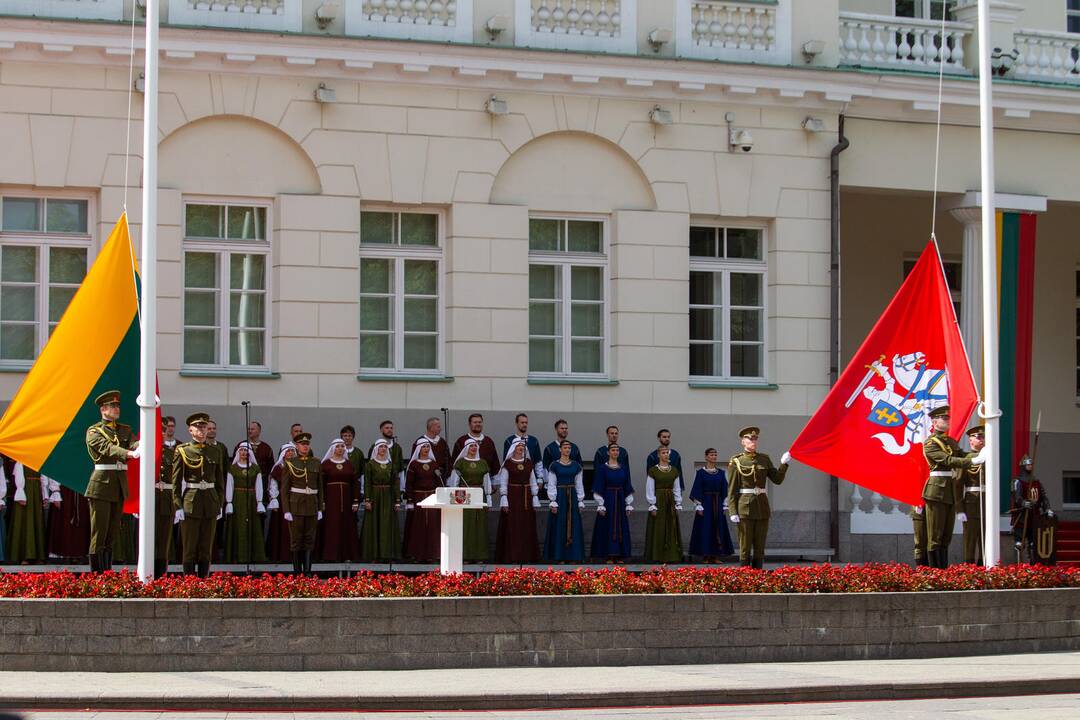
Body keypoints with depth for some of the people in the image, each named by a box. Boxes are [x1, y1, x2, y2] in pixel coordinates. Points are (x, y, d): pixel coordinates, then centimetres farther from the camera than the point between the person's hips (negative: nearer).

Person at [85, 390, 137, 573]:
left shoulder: (125, 430, 15)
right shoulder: (93, 431, -2)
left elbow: (133, 443, -5)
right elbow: (106, 448, -20)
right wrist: (130, 453, -35)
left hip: (119, 486, 6)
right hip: (101, 485, -6)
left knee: (112, 534, 9)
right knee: (99, 533, -6)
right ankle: (96, 576, -5)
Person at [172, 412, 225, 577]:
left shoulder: (215, 452, 10)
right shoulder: (182, 450, 0)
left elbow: (220, 481, 14)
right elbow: (176, 481, -3)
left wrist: (220, 505, 7)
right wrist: (178, 506, -9)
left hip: (210, 504, 3)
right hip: (190, 503, -3)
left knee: (206, 549, 5)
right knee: (189, 549, -1)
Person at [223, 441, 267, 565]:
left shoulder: (256, 468, 7)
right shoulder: (232, 468, 4)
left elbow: (259, 486, 6)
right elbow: (229, 486, 2)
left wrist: (259, 503, -2)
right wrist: (229, 503, -6)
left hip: (251, 500, 1)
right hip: (237, 501, -1)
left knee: (253, 527, -1)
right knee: (238, 529, -4)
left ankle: (254, 556, 4)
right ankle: (238, 556, -2)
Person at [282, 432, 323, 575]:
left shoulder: (315, 463, 9)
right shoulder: (290, 464, -1)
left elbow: (320, 488, 12)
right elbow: (284, 489, -3)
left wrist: (320, 509, 6)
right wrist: (286, 510, -10)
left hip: (312, 507, 3)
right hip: (295, 506, -3)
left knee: (310, 539, 3)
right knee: (296, 540, -1)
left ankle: (307, 571, 6)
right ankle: (297, 571, 4)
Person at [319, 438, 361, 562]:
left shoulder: (349, 464, 10)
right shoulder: (326, 464, 1)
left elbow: (355, 482, 8)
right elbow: (321, 483, -2)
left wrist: (356, 501, 0)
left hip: (346, 498, 3)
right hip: (331, 498, -3)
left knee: (347, 526, 2)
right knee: (331, 526, -6)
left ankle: (346, 554, 6)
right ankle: (331, 555, -4)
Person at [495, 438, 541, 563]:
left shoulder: (528, 462, 9)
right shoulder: (508, 463, -1)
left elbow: (533, 481, 12)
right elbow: (503, 482, -3)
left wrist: (535, 499, 7)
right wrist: (504, 500, -10)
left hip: (526, 498, 4)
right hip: (512, 496, -4)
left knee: (527, 527, 4)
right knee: (511, 527, -4)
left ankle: (526, 555, 10)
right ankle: (511, 556, -1)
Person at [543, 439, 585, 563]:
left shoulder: (576, 465, 8)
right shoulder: (554, 466, -2)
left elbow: (579, 484, 10)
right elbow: (551, 485, -4)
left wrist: (581, 501, 6)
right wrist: (552, 502, -10)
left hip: (572, 497, 3)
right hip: (559, 496, -3)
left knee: (573, 526, 4)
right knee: (559, 526, -3)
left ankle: (572, 555, 10)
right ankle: (559, 555, 2)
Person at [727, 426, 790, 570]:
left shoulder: (764, 459, 11)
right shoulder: (736, 461, -1)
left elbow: (777, 479, 9)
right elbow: (732, 489, -4)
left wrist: (784, 463, -6)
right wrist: (733, 512, -11)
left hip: (762, 506, 4)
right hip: (744, 507, -4)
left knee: (760, 547, 4)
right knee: (745, 547, -3)